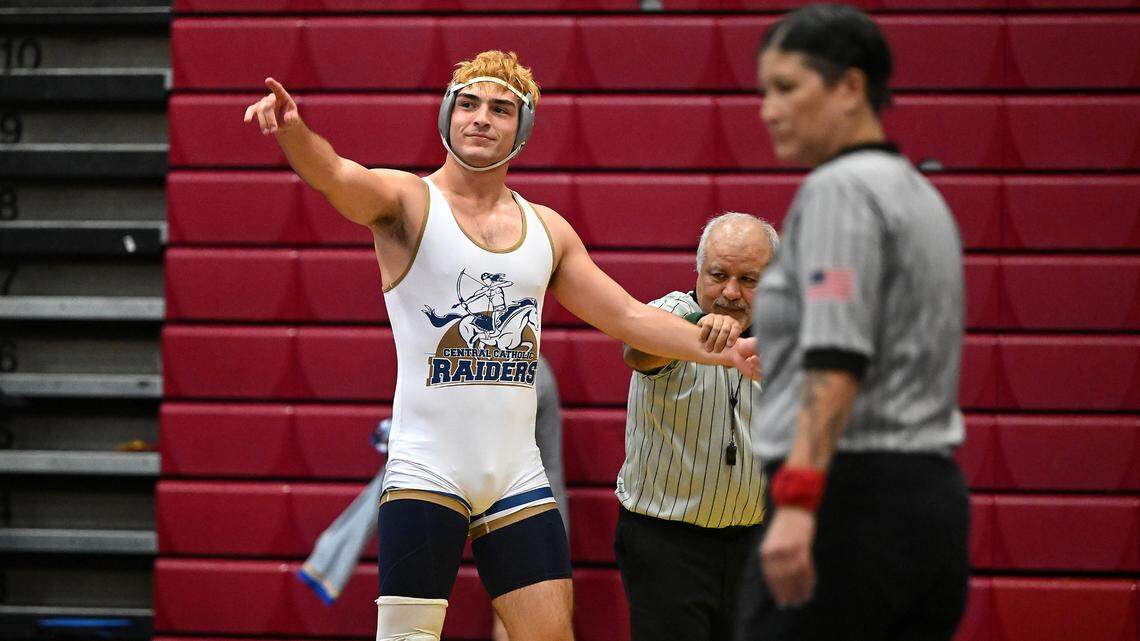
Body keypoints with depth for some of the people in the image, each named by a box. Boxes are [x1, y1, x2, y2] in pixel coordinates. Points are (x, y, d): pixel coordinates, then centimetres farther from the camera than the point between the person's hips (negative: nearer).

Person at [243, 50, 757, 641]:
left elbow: (629, 317, 19)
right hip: (426, 473, -5)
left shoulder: (547, 230, 14)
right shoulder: (408, 202, -2)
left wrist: (713, 346, 5)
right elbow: (335, 176, -23)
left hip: (517, 475, 5)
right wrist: (292, 131, -45)